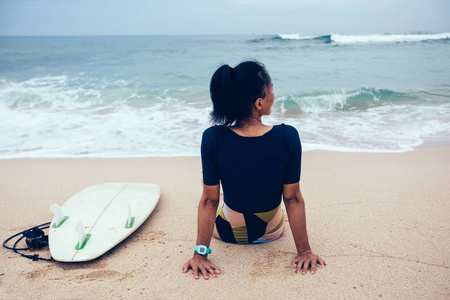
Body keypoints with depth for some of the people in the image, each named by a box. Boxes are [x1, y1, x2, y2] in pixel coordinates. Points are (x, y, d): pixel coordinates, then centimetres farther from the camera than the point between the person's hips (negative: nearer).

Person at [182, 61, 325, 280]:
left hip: (229, 233, 0)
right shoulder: (289, 137, -25)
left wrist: (200, 253, -9)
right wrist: (304, 250, -6)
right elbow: (293, 198, -18)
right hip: (272, 232, 1)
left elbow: (209, 200, -20)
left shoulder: (212, 139, -25)